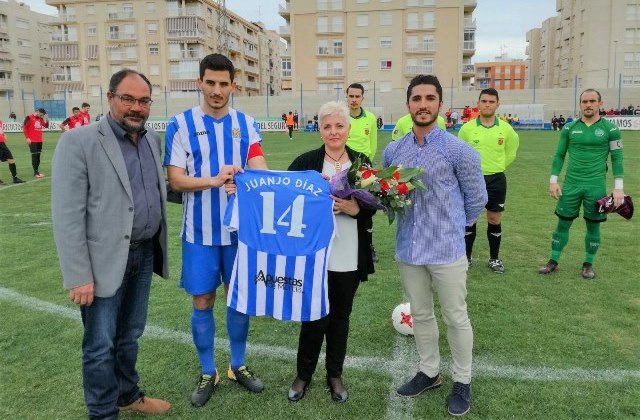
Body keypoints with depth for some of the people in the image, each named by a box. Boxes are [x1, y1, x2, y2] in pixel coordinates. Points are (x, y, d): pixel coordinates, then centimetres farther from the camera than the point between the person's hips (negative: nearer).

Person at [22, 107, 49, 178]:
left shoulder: (40, 118, 9)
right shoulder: (29, 117, -9)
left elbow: (46, 126, 12)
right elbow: (24, 127, -9)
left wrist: (46, 119, -6)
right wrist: (27, 138, -12)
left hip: (39, 140, 6)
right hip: (32, 140, -6)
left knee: (38, 155, 8)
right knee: (34, 155, -6)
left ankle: (37, 171, 14)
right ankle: (35, 173, -4)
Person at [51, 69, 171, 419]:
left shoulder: (153, 140, 7)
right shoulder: (78, 142, -12)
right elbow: (67, 217, -15)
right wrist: (79, 276, -17)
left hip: (144, 254, 6)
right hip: (105, 261, -6)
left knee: (129, 337, 22)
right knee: (101, 346, 9)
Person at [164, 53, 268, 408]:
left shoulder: (246, 124, 3)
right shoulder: (180, 124, -5)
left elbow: (260, 168, -6)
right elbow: (176, 180, -10)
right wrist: (213, 180, -27)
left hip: (239, 227, 2)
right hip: (200, 231, -2)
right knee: (202, 302, 7)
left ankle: (238, 366, 32)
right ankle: (207, 372, 27)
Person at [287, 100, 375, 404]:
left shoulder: (362, 162, 3)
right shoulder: (305, 162, -3)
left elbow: (374, 205, 4)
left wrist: (355, 209, -13)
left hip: (350, 256, 2)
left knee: (340, 315, 15)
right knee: (315, 317, 6)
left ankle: (335, 374, 34)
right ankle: (303, 374, 29)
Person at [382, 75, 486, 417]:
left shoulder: (458, 150, -10)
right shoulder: (392, 151, 3)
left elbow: (477, 197, 0)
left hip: (446, 249, -4)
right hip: (408, 249, 4)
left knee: (456, 318, 9)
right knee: (420, 315, 17)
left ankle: (462, 382, 29)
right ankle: (429, 372, 38)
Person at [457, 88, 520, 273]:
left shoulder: (505, 128, -1)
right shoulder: (467, 128, -5)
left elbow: (511, 153, 14)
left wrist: (497, 166, 11)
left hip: (496, 180, 1)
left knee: (495, 220, 8)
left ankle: (494, 258, 23)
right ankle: (467, 257, 19)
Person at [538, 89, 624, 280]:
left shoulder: (610, 128, -1)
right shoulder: (569, 128, 3)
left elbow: (617, 158, 0)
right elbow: (559, 155, 8)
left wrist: (618, 188, -5)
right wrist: (553, 181, 2)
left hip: (596, 186, -1)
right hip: (571, 185, 1)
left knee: (593, 225, 8)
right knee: (563, 223, 6)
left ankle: (588, 264, 23)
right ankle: (553, 261, 17)